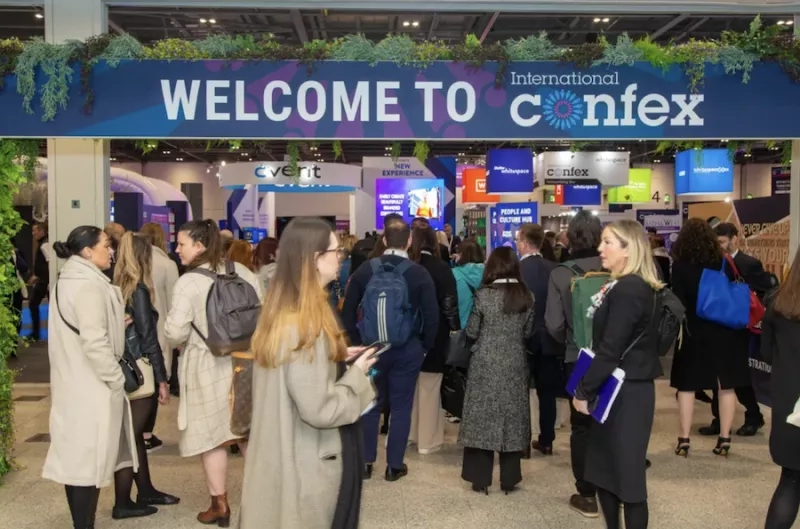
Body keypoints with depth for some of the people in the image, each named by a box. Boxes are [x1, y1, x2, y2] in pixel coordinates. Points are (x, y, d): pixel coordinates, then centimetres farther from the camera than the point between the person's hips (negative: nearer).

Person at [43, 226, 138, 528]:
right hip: (91, 386, -10)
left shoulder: (67, 281, 13)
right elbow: (94, 343, -23)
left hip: (73, 383, 10)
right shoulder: (89, 286, -18)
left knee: (74, 457, 14)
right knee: (88, 460, -3)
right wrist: (117, 379, -15)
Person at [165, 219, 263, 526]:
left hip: (207, 365, -5)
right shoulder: (241, 271, 1)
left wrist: (182, 344, 4)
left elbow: (175, 331, -19)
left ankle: (220, 505, 19)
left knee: (212, 434, 9)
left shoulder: (188, 282, -15)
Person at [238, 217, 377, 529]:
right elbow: (320, 409, -28)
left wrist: (337, 356, 8)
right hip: (310, 463, -9)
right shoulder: (307, 325, -25)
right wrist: (357, 374, -13)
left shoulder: (280, 312, 4)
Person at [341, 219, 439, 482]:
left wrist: (357, 342, 8)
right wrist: (425, 346, 4)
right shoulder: (419, 273, -8)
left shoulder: (364, 270, -2)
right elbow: (432, 316, -10)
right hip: (407, 349, -2)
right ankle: (394, 465, 14)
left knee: (370, 404, 14)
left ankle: (365, 462, 19)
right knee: (401, 407, 8)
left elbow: (347, 312, -1)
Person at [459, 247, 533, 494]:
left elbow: (471, 332, -5)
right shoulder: (526, 297, -1)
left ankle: (480, 477, 9)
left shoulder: (483, 294, -10)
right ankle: (509, 478, 16)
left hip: (486, 365, -2)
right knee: (512, 415, 10)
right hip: (515, 365, 3)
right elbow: (528, 333, 6)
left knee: (483, 415, 5)